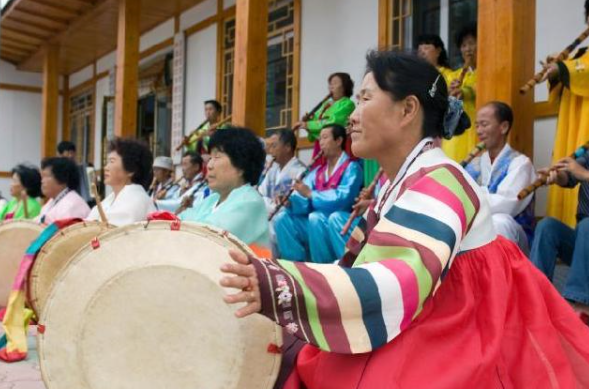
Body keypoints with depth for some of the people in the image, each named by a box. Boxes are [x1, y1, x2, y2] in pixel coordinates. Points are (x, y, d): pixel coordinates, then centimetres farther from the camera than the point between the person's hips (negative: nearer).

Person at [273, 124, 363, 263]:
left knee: (316, 217, -34)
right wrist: (289, 202, -15)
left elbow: (342, 199, -21)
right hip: (314, 224, 7)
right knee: (282, 218, -8)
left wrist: (310, 194, -19)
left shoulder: (351, 168, -5)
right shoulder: (317, 172, 15)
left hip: (339, 225, -7)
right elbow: (304, 202, 7)